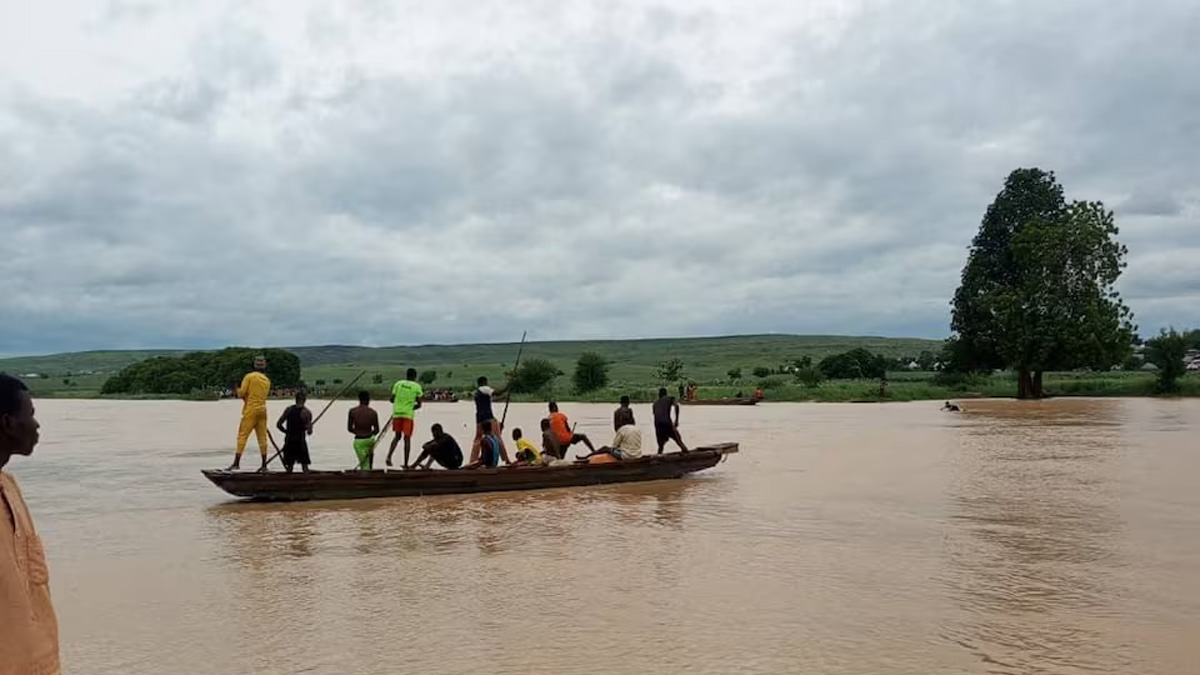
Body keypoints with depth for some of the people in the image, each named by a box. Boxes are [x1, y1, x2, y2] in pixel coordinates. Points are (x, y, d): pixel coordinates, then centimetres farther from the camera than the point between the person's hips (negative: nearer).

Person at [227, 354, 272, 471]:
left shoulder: (249, 376, -4)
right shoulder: (267, 380, 12)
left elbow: (241, 393, -6)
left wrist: (238, 389, 16)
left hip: (251, 410, -5)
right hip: (262, 410, 5)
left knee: (242, 435, -4)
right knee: (262, 437, 6)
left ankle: (236, 463, -10)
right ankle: (264, 465, 6)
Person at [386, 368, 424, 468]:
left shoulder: (398, 383, 6)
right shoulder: (417, 387, 0)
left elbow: (392, 399, 5)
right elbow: (419, 404, -1)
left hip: (397, 412, 3)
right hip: (408, 414, -3)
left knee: (397, 436, 18)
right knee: (407, 438, 3)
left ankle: (389, 456, -1)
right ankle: (406, 464, 2)